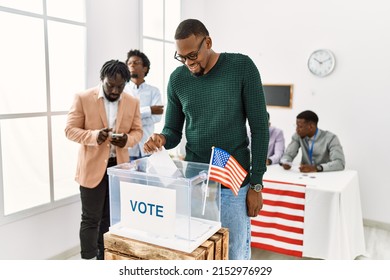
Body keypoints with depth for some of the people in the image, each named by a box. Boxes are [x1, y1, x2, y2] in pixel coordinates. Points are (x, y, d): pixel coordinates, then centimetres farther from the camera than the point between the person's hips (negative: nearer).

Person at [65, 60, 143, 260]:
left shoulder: (133, 102, 3)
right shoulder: (83, 98, -6)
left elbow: (137, 131, 7)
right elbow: (70, 129, -6)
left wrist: (127, 139, -17)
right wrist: (94, 136, -25)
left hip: (119, 166, 4)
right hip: (92, 167, -3)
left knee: (111, 218, 14)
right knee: (91, 219, 2)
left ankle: (105, 258, 28)